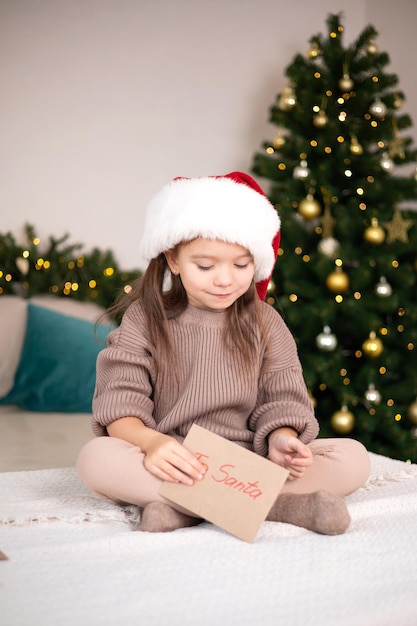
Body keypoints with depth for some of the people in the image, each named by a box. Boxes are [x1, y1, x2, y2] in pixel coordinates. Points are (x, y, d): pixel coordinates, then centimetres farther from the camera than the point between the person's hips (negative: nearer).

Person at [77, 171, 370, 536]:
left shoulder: (265, 323, 7)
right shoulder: (144, 319, 2)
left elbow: (282, 401, 2)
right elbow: (119, 408, -7)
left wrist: (280, 439, -21)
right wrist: (149, 441, -29)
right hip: (170, 466, -1)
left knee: (353, 458, -18)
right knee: (95, 457, -31)